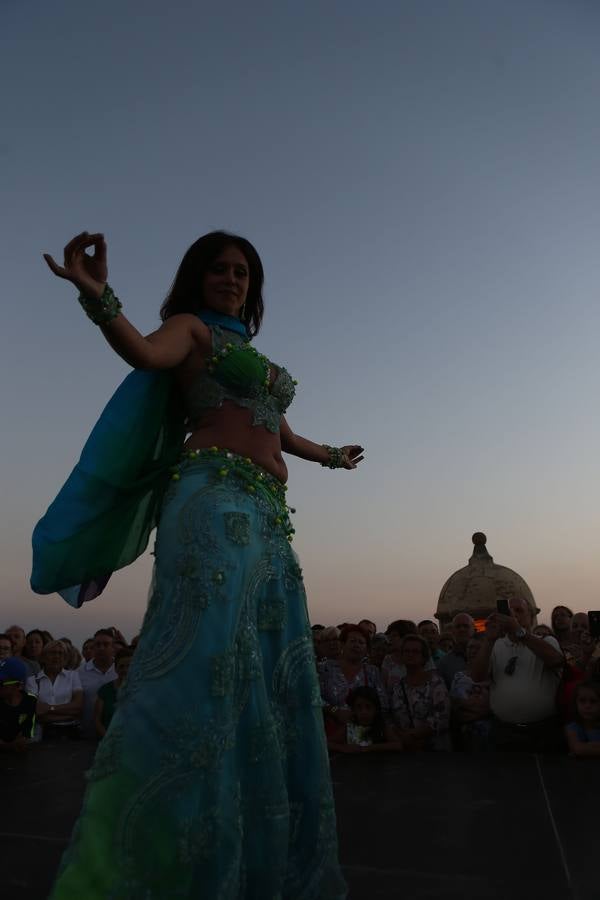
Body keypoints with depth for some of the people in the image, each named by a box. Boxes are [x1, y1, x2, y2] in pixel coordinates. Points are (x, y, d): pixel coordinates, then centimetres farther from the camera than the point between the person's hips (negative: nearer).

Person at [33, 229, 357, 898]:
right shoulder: (191, 328, 10)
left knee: (276, 682, 7)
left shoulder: (253, 356, 30)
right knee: (201, 664, -17)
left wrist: (332, 456, 55)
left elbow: (284, 436, 40)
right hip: (214, 498, -7)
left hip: (269, 518, 8)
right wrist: (97, 295, -32)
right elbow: (144, 350, -14)